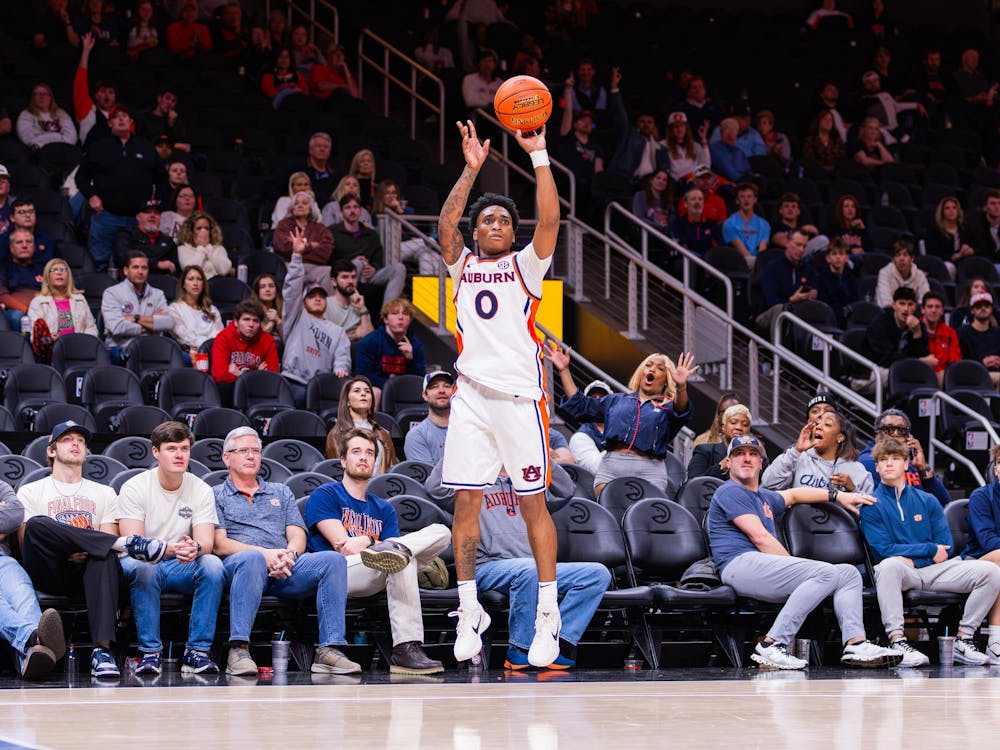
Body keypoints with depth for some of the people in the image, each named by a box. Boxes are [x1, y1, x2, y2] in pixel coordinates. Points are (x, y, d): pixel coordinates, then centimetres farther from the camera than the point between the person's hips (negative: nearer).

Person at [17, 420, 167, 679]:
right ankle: (127, 543, -32)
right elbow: (27, 546, 4)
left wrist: (84, 552, -13)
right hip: (50, 575, -1)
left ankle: (103, 649, -50)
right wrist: (67, 552, -14)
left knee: (104, 554, -37)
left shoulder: (104, 493, 25)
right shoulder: (30, 492, 19)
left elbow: (107, 545, 11)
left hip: (89, 571, 1)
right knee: (37, 524, -32)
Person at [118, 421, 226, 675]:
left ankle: (197, 651, -26)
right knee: (139, 565, -37)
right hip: (146, 564, -2)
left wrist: (195, 548, -37)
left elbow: (207, 543, -10)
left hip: (183, 569, 2)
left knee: (213, 564, -29)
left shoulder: (201, 490, 1)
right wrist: (170, 549, -37)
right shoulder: (134, 487, -7)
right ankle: (150, 652, -31)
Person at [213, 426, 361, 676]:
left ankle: (329, 650, -33)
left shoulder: (281, 492, 31)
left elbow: (298, 536, 18)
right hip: (238, 565, -4)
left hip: (286, 569, 4)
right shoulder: (216, 496, 19)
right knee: (253, 560, -42)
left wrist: (289, 554, -8)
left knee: (333, 560, -24)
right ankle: (238, 650, -47)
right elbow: (219, 544, 3)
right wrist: (265, 553, -13)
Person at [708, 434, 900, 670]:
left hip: (767, 565, 10)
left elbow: (793, 494, 50)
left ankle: (856, 643, -19)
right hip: (742, 564, -10)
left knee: (848, 573, 2)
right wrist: (793, 564, -9)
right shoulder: (730, 492, 1)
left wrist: (837, 495, 45)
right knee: (825, 573, -27)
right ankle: (771, 646, -34)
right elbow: (760, 537, -7)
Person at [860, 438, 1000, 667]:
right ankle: (896, 641, -40)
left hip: (935, 570, 4)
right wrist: (930, 550, -7)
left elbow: (945, 547, 8)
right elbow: (884, 550, -6)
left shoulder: (927, 501, 16)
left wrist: (910, 558, -7)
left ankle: (964, 640, -15)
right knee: (890, 565, -41)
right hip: (903, 573, -4)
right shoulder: (872, 506, 6)